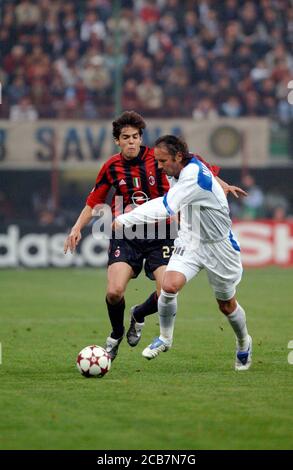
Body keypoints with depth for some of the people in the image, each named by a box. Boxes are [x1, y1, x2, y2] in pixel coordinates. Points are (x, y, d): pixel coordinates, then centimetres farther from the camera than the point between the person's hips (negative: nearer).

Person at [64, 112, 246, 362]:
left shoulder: (156, 157, -5)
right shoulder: (112, 167, 1)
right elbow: (93, 202, 13)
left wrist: (221, 184, -3)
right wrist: (77, 227, 1)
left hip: (160, 234, 0)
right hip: (125, 235, 0)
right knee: (114, 292, -19)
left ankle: (139, 315, 21)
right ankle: (116, 334, 13)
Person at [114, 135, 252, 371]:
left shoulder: (194, 177, -32)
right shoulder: (181, 172, -5)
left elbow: (165, 208, -40)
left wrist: (125, 219, -39)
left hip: (218, 245, -6)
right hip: (190, 241, 6)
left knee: (227, 305, 11)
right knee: (169, 286, -18)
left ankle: (244, 344, 39)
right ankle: (165, 338, 2)